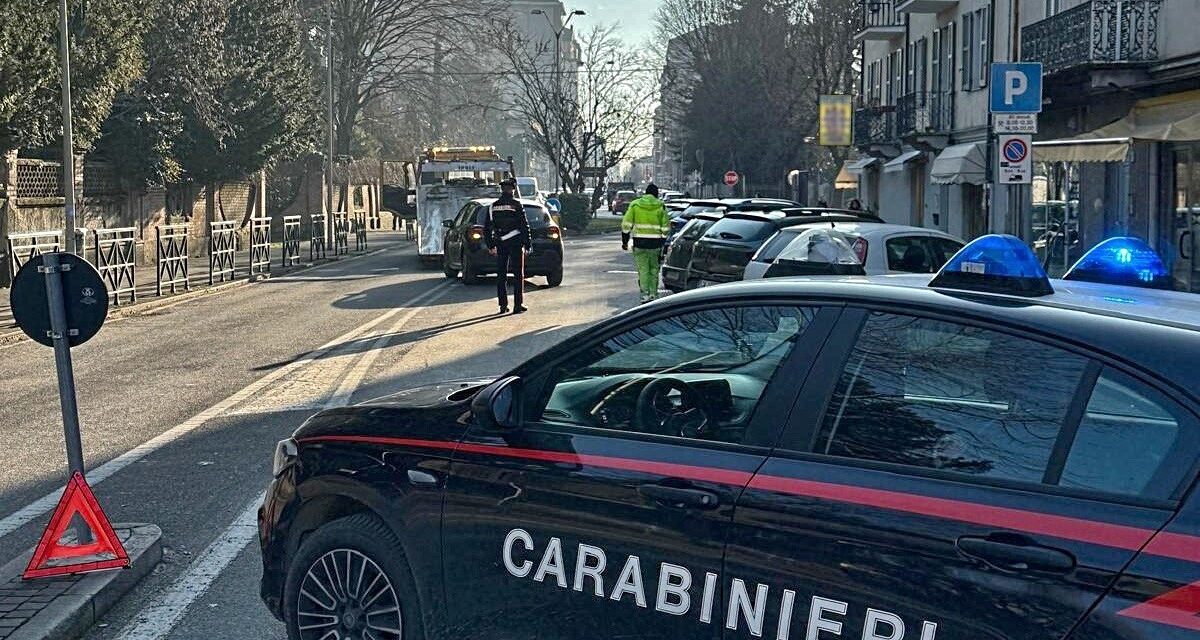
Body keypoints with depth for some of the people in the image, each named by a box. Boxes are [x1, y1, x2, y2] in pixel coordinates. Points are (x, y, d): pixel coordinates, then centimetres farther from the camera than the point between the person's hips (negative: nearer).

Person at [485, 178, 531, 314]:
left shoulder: (493, 206, 7)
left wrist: (490, 245, 17)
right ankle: (518, 305, -2)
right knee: (518, 274, 1)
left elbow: (487, 228, 10)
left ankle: (503, 305, 9)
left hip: (500, 244, 4)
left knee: (501, 275, 9)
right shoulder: (516, 205, -6)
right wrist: (528, 244, -3)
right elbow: (524, 226, -9)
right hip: (515, 242, -4)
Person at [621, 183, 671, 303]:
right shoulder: (660, 206, 1)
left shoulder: (635, 205, 2)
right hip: (655, 243, 0)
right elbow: (666, 227, 1)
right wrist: (662, 242, 11)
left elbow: (626, 224, -1)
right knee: (654, 269, 14)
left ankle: (645, 294, -4)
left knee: (643, 269, 3)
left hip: (639, 242, 0)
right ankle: (653, 293, 16)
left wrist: (625, 241, 5)